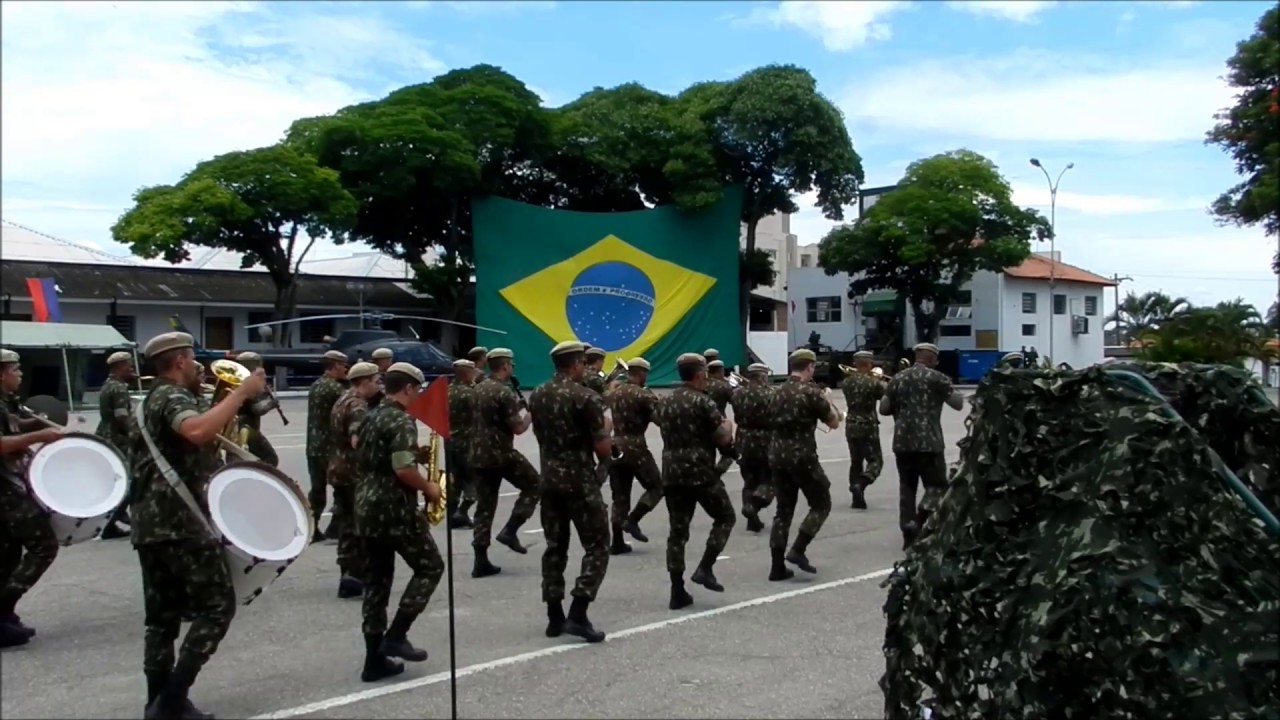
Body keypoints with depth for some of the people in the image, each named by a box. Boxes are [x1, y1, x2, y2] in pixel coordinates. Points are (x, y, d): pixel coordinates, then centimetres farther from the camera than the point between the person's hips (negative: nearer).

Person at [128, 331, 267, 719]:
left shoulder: (154, 399, 21)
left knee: (162, 615, 11)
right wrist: (242, 392, -29)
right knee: (216, 606, -5)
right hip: (180, 523, -10)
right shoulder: (173, 396, -10)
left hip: (150, 522, 10)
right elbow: (198, 431, -35)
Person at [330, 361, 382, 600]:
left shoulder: (343, 400, 14)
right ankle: (354, 575, -1)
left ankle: (349, 574, 17)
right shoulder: (358, 406, -17)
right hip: (355, 472, -10)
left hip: (340, 469, 10)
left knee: (347, 524, 12)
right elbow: (357, 442, -29)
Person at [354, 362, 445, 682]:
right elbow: (402, 469, -24)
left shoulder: (371, 418, 16)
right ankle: (395, 636, 3)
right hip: (395, 510, -9)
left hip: (366, 509, 9)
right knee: (430, 567, 7)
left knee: (376, 582, 11)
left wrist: (416, 455, 16)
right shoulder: (401, 421, -13)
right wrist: (428, 487, -8)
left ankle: (375, 659, 13)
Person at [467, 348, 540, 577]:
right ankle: (510, 531, 2)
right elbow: (518, 428, -14)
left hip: (478, 455, 8)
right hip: (501, 453, -8)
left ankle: (481, 561, 6)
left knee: (484, 506, 9)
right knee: (533, 485, 12)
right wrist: (530, 415, 6)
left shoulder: (478, 389, 12)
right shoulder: (504, 392, -14)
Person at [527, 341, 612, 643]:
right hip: (580, 481, -7)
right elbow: (604, 449, -14)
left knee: (555, 547, 13)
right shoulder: (586, 397, -13)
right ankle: (578, 614, -7)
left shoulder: (537, 396, 8)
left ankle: (555, 617, 15)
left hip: (549, 479, 7)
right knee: (597, 547, 2)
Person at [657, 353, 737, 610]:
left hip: (672, 474, 6)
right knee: (725, 517, 13)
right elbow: (724, 440, -12)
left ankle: (677, 592, 6)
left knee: (678, 530, 7)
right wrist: (727, 426, 11)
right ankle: (704, 569, 3)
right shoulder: (703, 401, -10)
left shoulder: (666, 403, 13)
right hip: (701, 473, -6)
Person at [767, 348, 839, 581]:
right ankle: (797, 550, -4)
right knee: (821, 504, 10)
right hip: (802, 457, -6)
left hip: (777, 456, 6)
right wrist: (827, 400, 16)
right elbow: (834, 423, -2)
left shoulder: (777, 392, 11)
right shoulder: (811, 392, -9)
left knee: (783, 510, 11)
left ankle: (778, 566, 7)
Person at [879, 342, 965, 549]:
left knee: (907, 487, 11)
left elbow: (883, 409, 10)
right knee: (936, 489, 3)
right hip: (929, 442, -4)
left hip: (902, 442, 4)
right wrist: (951, 390, 17)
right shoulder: (936, 378, -2)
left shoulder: (898, 378, 11)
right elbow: (959, 404, -2)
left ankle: (909, 534, 8)